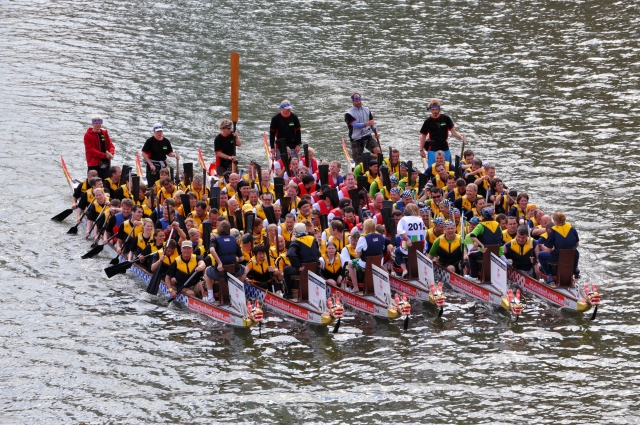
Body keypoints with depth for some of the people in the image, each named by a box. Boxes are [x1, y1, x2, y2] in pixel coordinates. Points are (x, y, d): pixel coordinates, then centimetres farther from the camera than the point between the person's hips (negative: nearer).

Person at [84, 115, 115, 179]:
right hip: (94, 164, -6)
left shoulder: (105, 133, 13)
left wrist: (111, 153, -13)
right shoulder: (88, 135, -4)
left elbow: (110, 145, 11)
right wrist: (105, 155, -18)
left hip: (106, 163, 6)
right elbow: (91, 150, -11)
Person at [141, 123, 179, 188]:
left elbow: (169, 153, 14)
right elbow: (144, 153, -8)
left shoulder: (166, 141, 6)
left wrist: (174, 155, -8)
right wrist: (150, 164, -14)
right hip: (153, 165, -5)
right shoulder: (150, 141, -8)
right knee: (152, 185, -6)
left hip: (163, 165, 5)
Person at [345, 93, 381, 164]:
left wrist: (376, 132, -3)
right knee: (358, 161, -2)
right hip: (356, 139, -4)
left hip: (368, 136, 4)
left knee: (377, 150, -20)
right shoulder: (349, 114, -8)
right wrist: (366, 124, -37)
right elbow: (355, 125, -22)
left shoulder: (366, 110, 8)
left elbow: (372, 122, 14)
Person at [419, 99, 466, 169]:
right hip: (433, 149, -2)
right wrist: (421, 150, 0)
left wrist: (461, 137, -19)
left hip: (445, 148, 2)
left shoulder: (446, 119, 0)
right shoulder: (428, 121, -2)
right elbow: (423, 136, 3)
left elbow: (453, 131, 0)